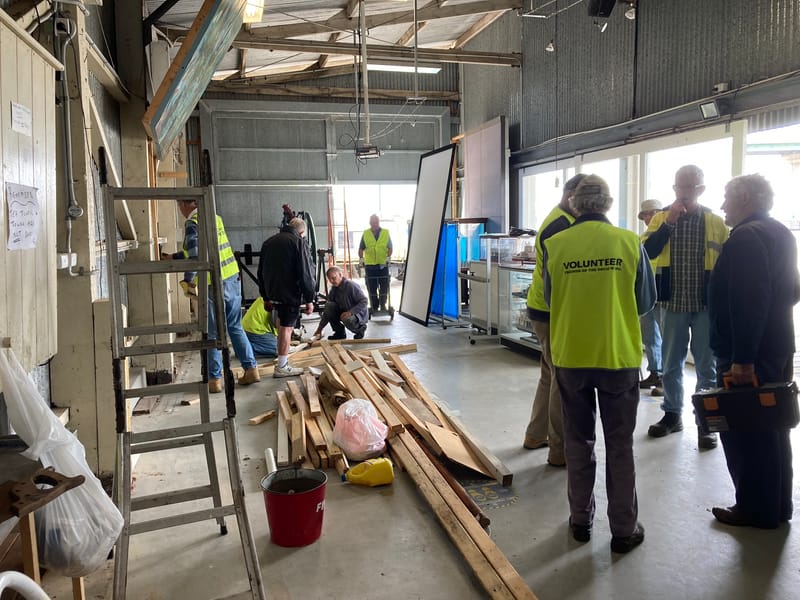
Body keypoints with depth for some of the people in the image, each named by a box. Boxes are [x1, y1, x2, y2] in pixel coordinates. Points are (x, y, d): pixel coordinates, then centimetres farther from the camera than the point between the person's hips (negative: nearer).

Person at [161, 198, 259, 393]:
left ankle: (214, 379, 11)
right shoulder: (215, 218, 14)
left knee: (212, 333, 4)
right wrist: (173, 258, 30)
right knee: (235, 328, 16)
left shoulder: (192, 223, -10)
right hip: (233, 279, 7)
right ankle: (251, 369, 17)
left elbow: (195, 255, -19)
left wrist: (187, 280, -6)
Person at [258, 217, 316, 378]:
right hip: (291, 292, -7)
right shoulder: (299, 242, -7)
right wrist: (309, 299, -9)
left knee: (282, 323, 24)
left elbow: (261, 272, 18)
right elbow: (306, 273, -13)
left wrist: (265, 296, 24)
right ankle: (282, 367, 0)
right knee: (286, 327, -3)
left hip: (272, 291, 7)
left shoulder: (268, 242, 14)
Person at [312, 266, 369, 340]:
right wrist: (320, 328, -3)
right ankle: (339, 332, -3)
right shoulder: (333, 290, 0)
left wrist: (350, 312, -36)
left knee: (347, 319, -38)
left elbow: (364, 301, -25)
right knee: (329, 306, -17)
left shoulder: (351, 285, -20)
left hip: (360, 313, -6)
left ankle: (360, 328, -2)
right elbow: (327, 310, 3)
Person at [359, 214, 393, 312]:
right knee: (372, 288, 5)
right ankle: (374, 307, 14)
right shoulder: (365, 234, 3)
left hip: (383, 265, 0)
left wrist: (388, 258, -11)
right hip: (369, 265, 0)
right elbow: (361, 249, 7)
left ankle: (383, 305, 23)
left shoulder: (386, 233, 2)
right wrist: (361, 259, -6)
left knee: (384, 287, 6)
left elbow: (390, 248, 3)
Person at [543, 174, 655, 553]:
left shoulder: (555, 245, -8)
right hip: (620, 356, -1)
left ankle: (581, 521, 27)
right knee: (619, 445, 12)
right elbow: (646, 301, 2)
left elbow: (550, 299, 4)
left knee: (579, 441, 16)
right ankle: (624, 529, 22)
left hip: (570, 356, 1)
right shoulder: (629, 242, -8)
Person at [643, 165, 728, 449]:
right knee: (671, 364, 12)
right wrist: (669, 222, -18)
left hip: (707, 306, -1)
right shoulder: (661, 218, 2)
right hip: (673, 304, 1)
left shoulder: (716, 222, 0)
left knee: (706, 366, 5)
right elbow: (647, 252, -11)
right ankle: (672, 414, 27)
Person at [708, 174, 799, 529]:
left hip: (747, 355, -10)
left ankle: (755, 510, 12)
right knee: (771, 429, 18)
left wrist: (742, 358, -25)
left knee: (742, 432, 1)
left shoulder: (746, 237, -18)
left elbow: (746, 302, -26)